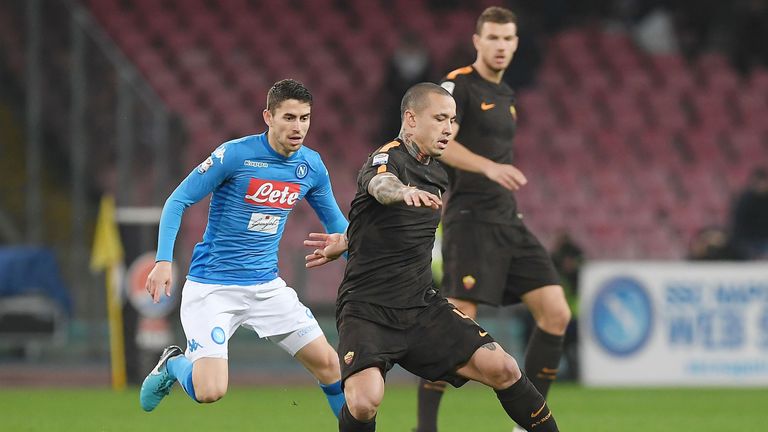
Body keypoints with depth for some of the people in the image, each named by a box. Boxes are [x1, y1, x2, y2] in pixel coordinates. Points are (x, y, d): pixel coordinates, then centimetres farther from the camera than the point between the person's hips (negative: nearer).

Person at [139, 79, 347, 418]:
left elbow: (334, 221, 18)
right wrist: (164, 261, -21)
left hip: (266, 285, 5)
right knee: (210, 391, -17)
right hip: (211, 287, -5)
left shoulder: (311, 165, 1)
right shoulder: (235, 155, -16)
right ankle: (174, 365, 16)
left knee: (328, 364, 0)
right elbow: (178, 201, -11)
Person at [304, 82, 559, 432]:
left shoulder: (437, 174, 12)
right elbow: (380, 184, -39)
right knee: (364, 403, -26)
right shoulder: (388, 158, -12)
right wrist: (402, 191, -61)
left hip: (422, 306, 6)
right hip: (367, 308, -6)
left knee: (502, 369, -8)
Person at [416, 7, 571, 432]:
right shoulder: (458, 85, -7)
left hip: (507, 221, 8)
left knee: (556, 312, 0)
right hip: (471, 219, -8)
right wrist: (489, 167, -33)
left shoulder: (505, 95, 19)